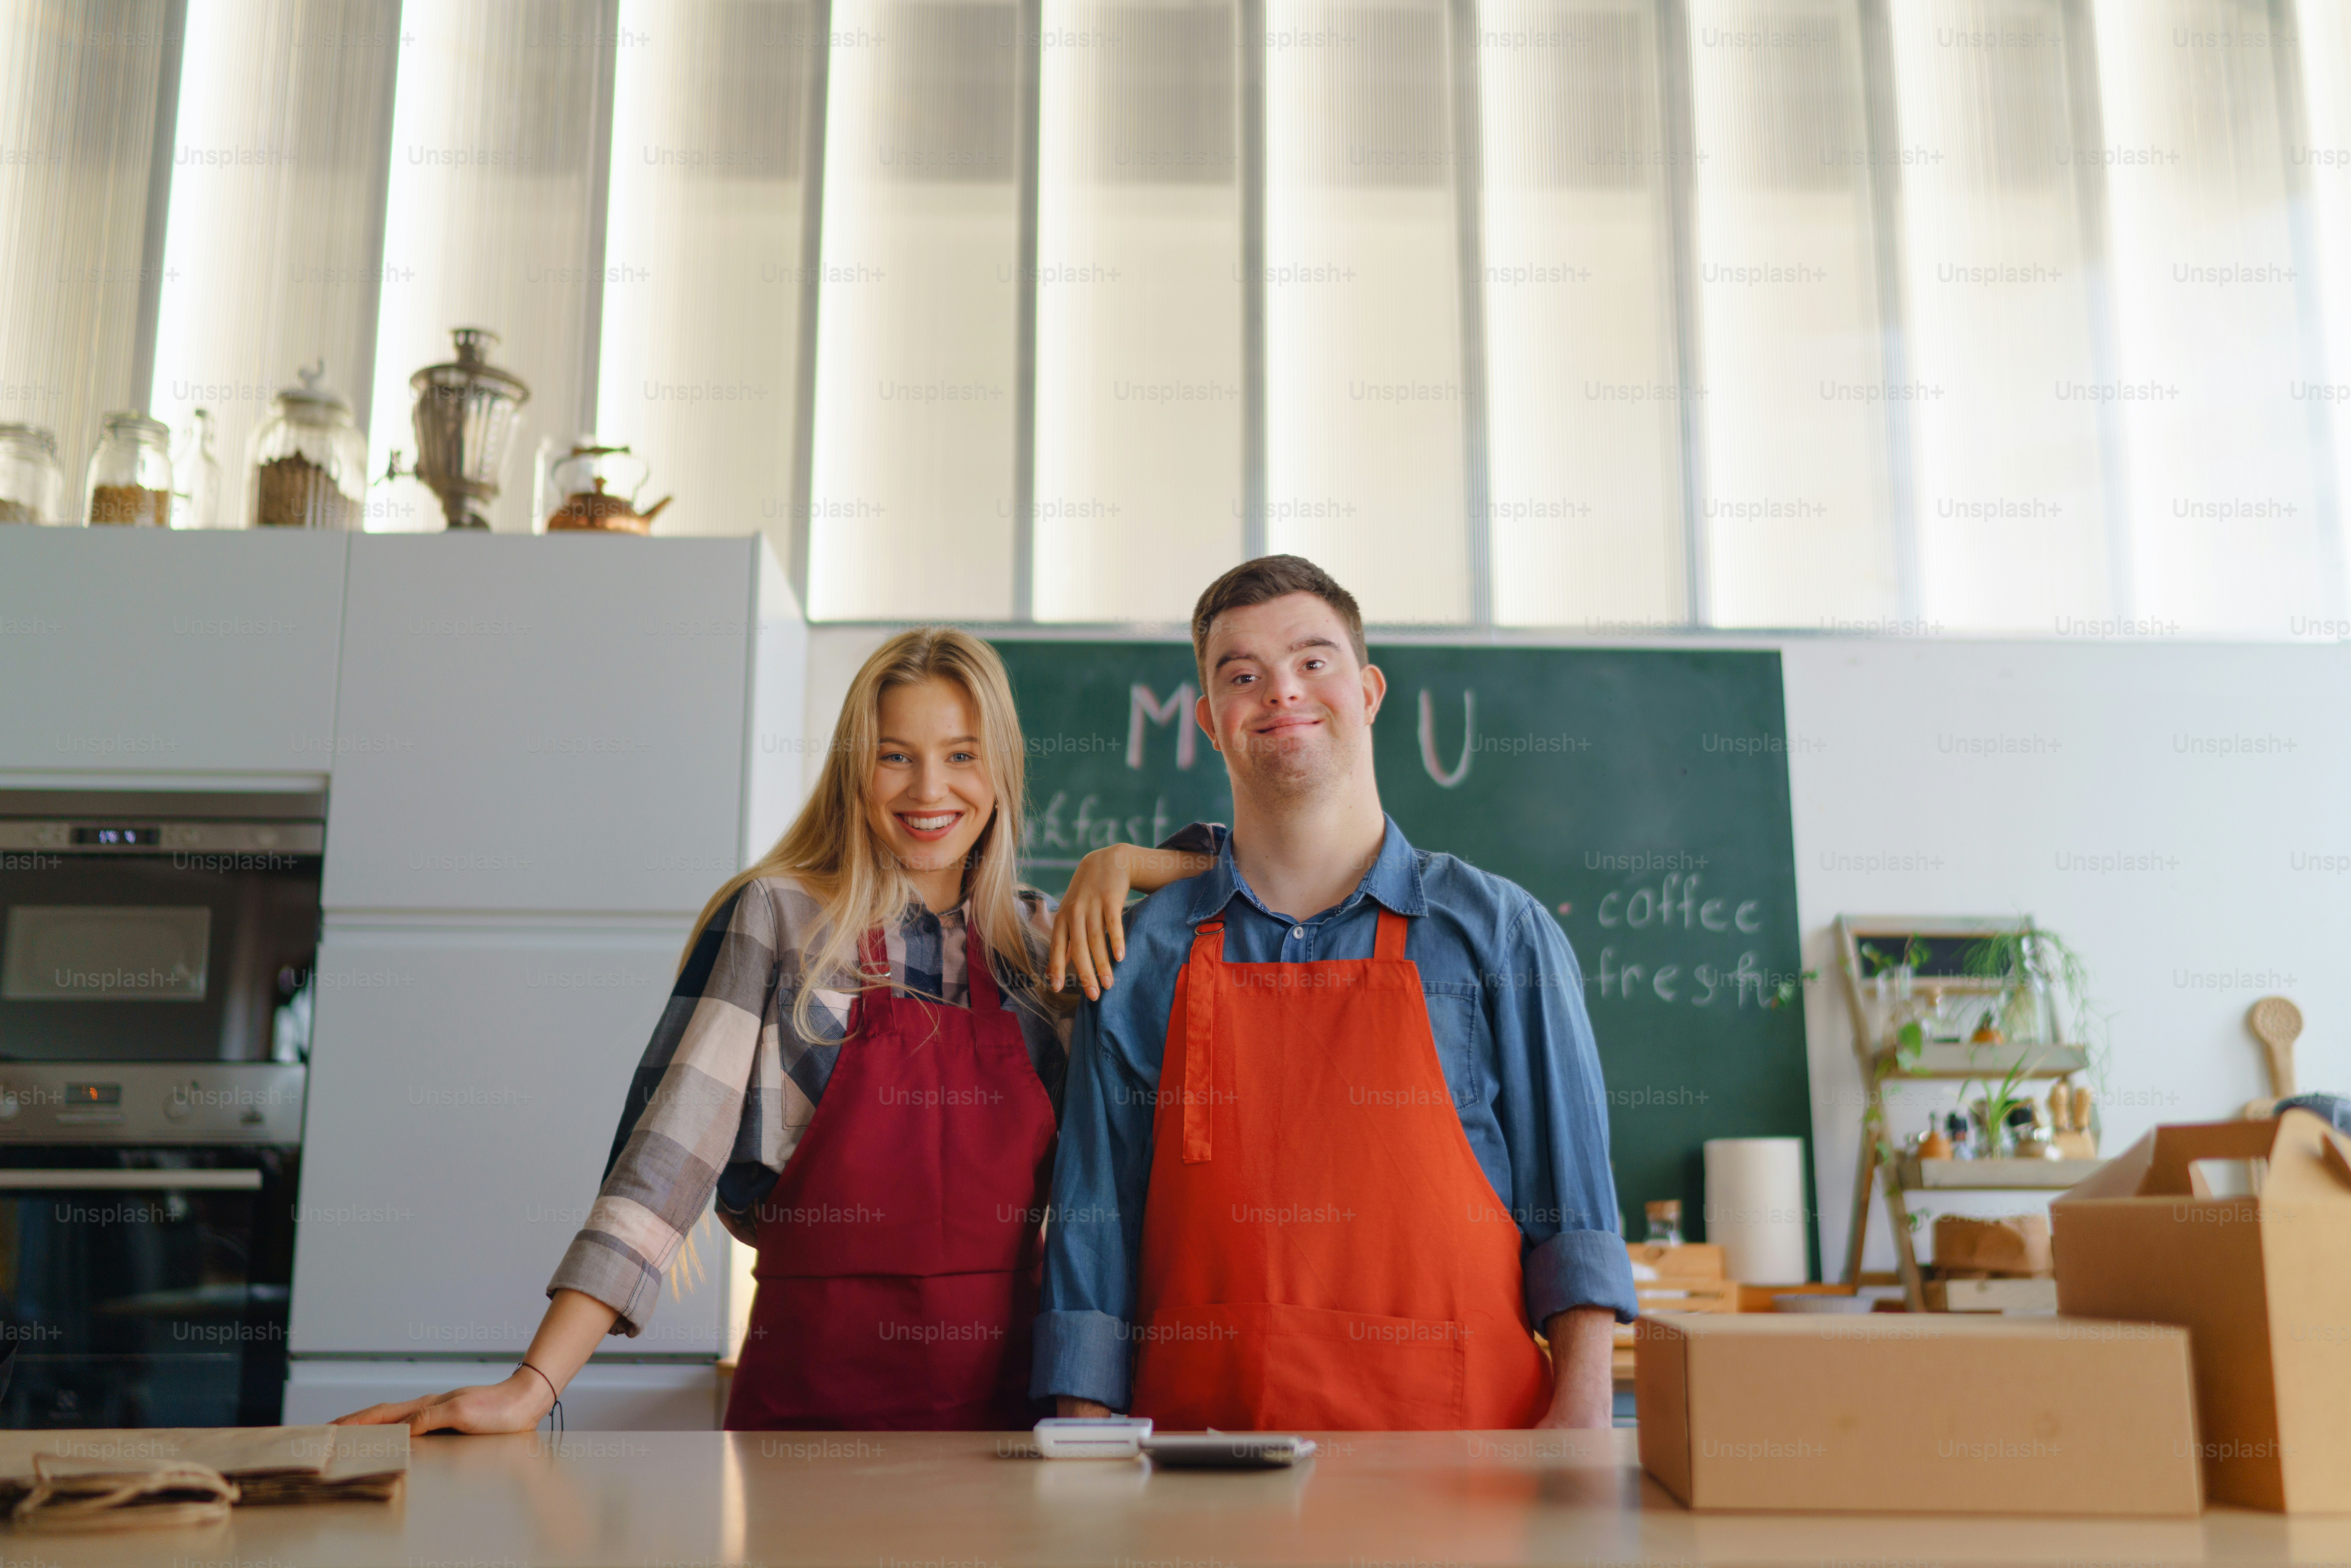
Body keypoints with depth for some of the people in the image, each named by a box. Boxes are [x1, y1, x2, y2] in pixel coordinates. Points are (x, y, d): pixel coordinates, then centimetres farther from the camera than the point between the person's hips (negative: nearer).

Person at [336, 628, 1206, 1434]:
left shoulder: (1034, 935, 7)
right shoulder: (776, 921, -4)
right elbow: (670, 1155, -11)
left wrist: (1117, 862, -2)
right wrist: (533, 1386, -19)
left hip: (1006, 1396, 3)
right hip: (815, 1400, -3)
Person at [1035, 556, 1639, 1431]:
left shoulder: (1497, 932, 7)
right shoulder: (1143, 957, 10)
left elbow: (1571, 1199, 5)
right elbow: (1095, 1226, 10)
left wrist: (1583, 1411, -6)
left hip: (1458, 1429, 0)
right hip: (1204, 1429, 1)